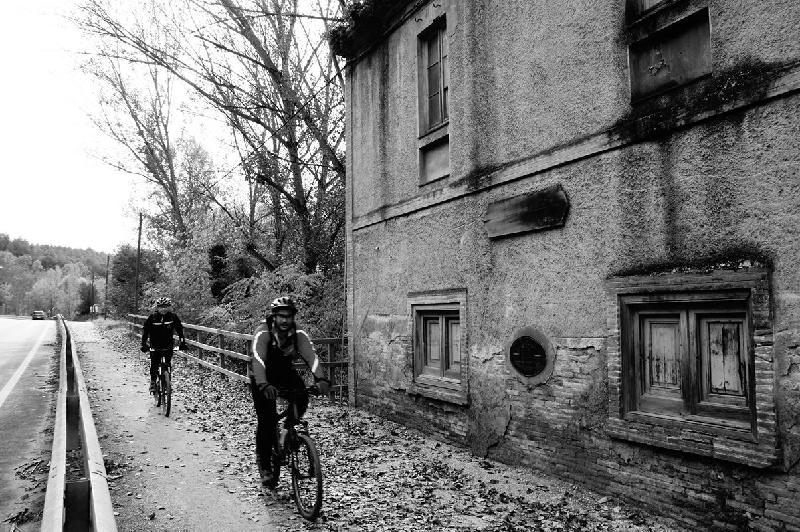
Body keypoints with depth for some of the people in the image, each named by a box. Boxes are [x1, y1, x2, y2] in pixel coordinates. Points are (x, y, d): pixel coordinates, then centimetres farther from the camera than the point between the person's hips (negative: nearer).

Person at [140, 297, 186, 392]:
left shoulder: (173, 317, -7)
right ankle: (153, 382, 15)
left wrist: (183, 341, -6)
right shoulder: (152, 317, -9)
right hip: (155, 346, -1)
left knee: (168, 364, -7)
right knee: (154, 365, -4)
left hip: (168, 345, 1)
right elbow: (145, 330, -5)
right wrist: (143, 344, -11)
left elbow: (179, 329, 1)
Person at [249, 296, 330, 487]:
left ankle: (288, 429, 6)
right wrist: (264, 385, -59)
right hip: (262, 378, -3)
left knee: (302, 397, -24)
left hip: (285, 373, 3)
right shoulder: (262, 333, -28)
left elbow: (310, 356, -33)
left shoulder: (298, 334, -19)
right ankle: (264, 465, 6)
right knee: (267, 420, -13)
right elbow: (258, 360, -42)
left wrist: (320, 379, -51)